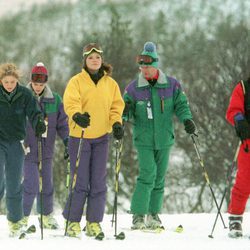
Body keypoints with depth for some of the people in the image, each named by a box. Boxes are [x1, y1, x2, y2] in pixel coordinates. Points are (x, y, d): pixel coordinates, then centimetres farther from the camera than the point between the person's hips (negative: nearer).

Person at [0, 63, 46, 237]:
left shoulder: (25, 95, -4)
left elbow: (34, 112, -12)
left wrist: (39, 123, -33)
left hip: (16, 143, 1)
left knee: (14, 184, 6)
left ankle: (15, 221, 20)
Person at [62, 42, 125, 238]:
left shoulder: (111, 84, 9)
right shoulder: (76, 81, -3)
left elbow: (116, 105, 10)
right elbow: (70, 102, -16)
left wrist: (116, 123, -10)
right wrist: (77, 115, -37)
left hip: (101, 137, 3)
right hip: (79, 136, -3)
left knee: (98, 182, 4)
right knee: (80, 182, -4)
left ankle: (94, 222, 11)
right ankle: (72, 221, 6)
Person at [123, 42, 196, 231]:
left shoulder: (172, 85, 1)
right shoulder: (133, 88, -1)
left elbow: (181, 105, 7)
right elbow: (129, 115, 3)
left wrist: (187, 119, -11)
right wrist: (125, 111, -20)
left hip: (164, 139, 3)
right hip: (144, 139, -2)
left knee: (159, 178, 9)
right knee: (148, 175, -16)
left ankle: (153, 214, 21)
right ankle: (138, 216, -13)